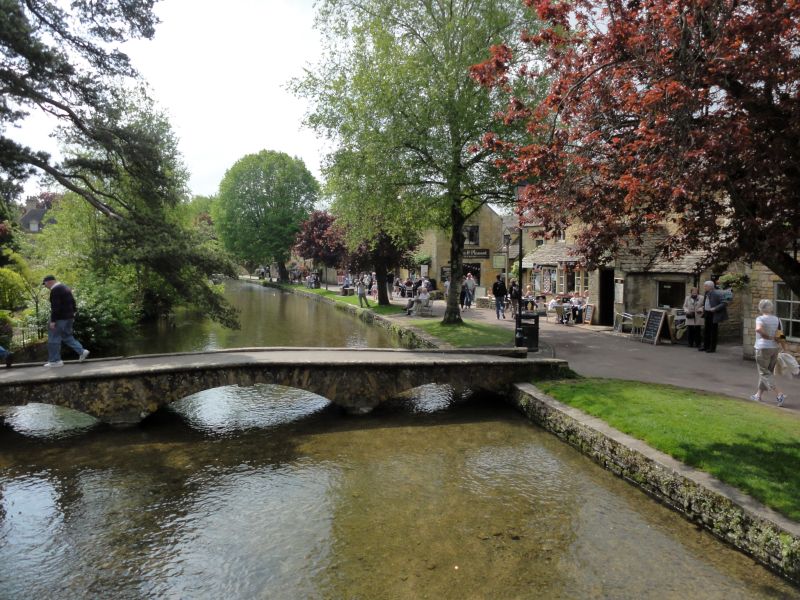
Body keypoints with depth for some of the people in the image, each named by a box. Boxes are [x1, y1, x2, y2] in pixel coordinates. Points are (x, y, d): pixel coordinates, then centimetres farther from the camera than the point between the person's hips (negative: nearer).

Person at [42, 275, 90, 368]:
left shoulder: (55, 290, -15)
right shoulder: (65, 288, 14)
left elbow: (55, 307, -22)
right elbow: (73, 302, 18)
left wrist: (52, 321, -21)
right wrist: (72, 316, 22)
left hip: (60, 318, -10)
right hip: (69, 317, 10)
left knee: (54, 339, -1)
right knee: (67, 336, 17)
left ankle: (55, 361, 4)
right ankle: (81, 351, 6)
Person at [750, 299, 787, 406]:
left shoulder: (760, 319, -12)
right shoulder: (777, 319, 4)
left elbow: (758, 329, -32)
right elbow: (779, 336, -3)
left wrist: (768, 336, -18)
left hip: (763, 348, -6)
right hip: (775, 348, 6)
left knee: (765, 373, 1)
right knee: (768, 371, 15)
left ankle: (780, 394, -12)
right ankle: (758, 395, 25)